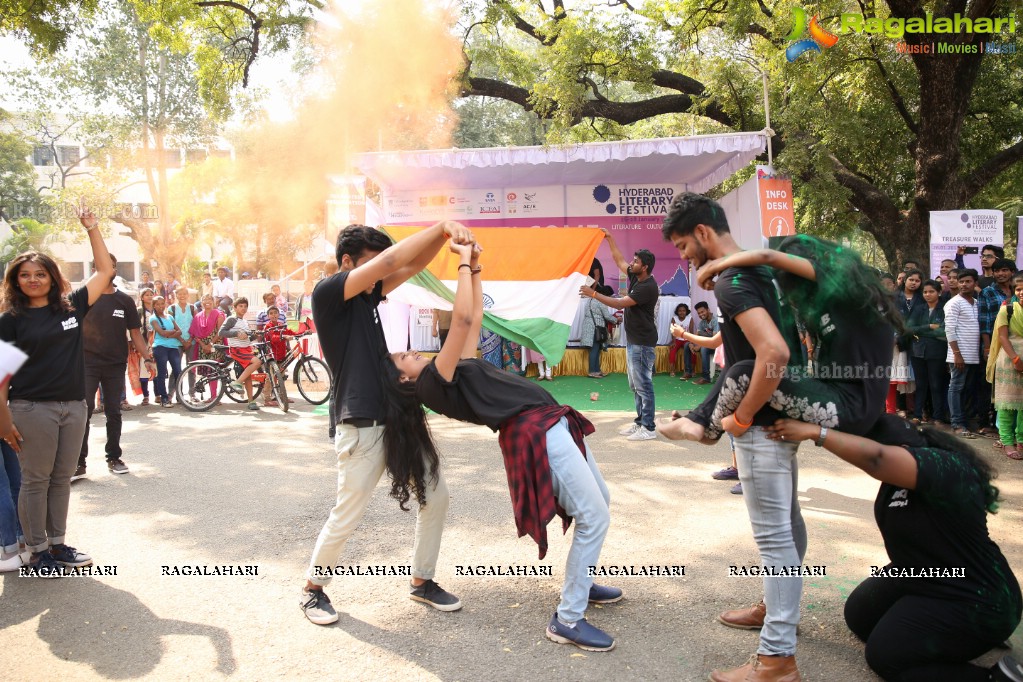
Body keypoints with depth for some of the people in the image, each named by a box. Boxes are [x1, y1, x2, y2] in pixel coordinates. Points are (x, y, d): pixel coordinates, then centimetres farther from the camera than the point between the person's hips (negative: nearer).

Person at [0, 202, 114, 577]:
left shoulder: (71, 306, 6)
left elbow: (105, 270, 8)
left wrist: (92, 228, 2)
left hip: (74, 406, 4)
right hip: (32, 408, -3)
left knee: (62, 478, 12)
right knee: (36, 480, 4)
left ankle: (57, 544, 24)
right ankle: (37, 552, 15)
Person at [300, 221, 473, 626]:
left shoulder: (370, 294, 11)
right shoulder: (326, 294, -11)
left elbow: (412, 266, 5)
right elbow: (389, 261, -22)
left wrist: (443, 235, -15)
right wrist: (439, 226, -19)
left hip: (399, 417, 8)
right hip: (360, 426, -8)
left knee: (435, 495, 8)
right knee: (347, 517, 2)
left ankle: (422, 582, 24)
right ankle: (313, 588, 26)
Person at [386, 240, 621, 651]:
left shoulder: (451, 371, 18)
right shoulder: (432, 382, -10)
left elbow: (476, 317, 24)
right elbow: (462, 318, -20)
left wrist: (475, 267, 17)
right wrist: (464, 260, -11)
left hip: (551, 424, 10)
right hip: (535, 434, -10)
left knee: (600, 501, 20)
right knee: (595, 517, -11)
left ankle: (579, 583, 36)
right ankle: (567, 621, -2)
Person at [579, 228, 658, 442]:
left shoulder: (648, 287, -20)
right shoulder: (635, 277, 8)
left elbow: (620, 304, -23)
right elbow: (619, 261, 21)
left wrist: (593, 294, -20)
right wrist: (609, 239, 19)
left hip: (642, 342, -10)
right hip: (633, 340, 10)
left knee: (643, 385, -7)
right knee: (635, 385, 14)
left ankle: (648, 428, -3)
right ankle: (640, 422, 22)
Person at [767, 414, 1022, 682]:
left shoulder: (946, 468, -32)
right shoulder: (900, 471, -2)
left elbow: (875, 457, -45)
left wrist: (814, 432, -43)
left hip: (974, 602, -10)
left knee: (883, 655, -8)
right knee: (858, 615, 16)